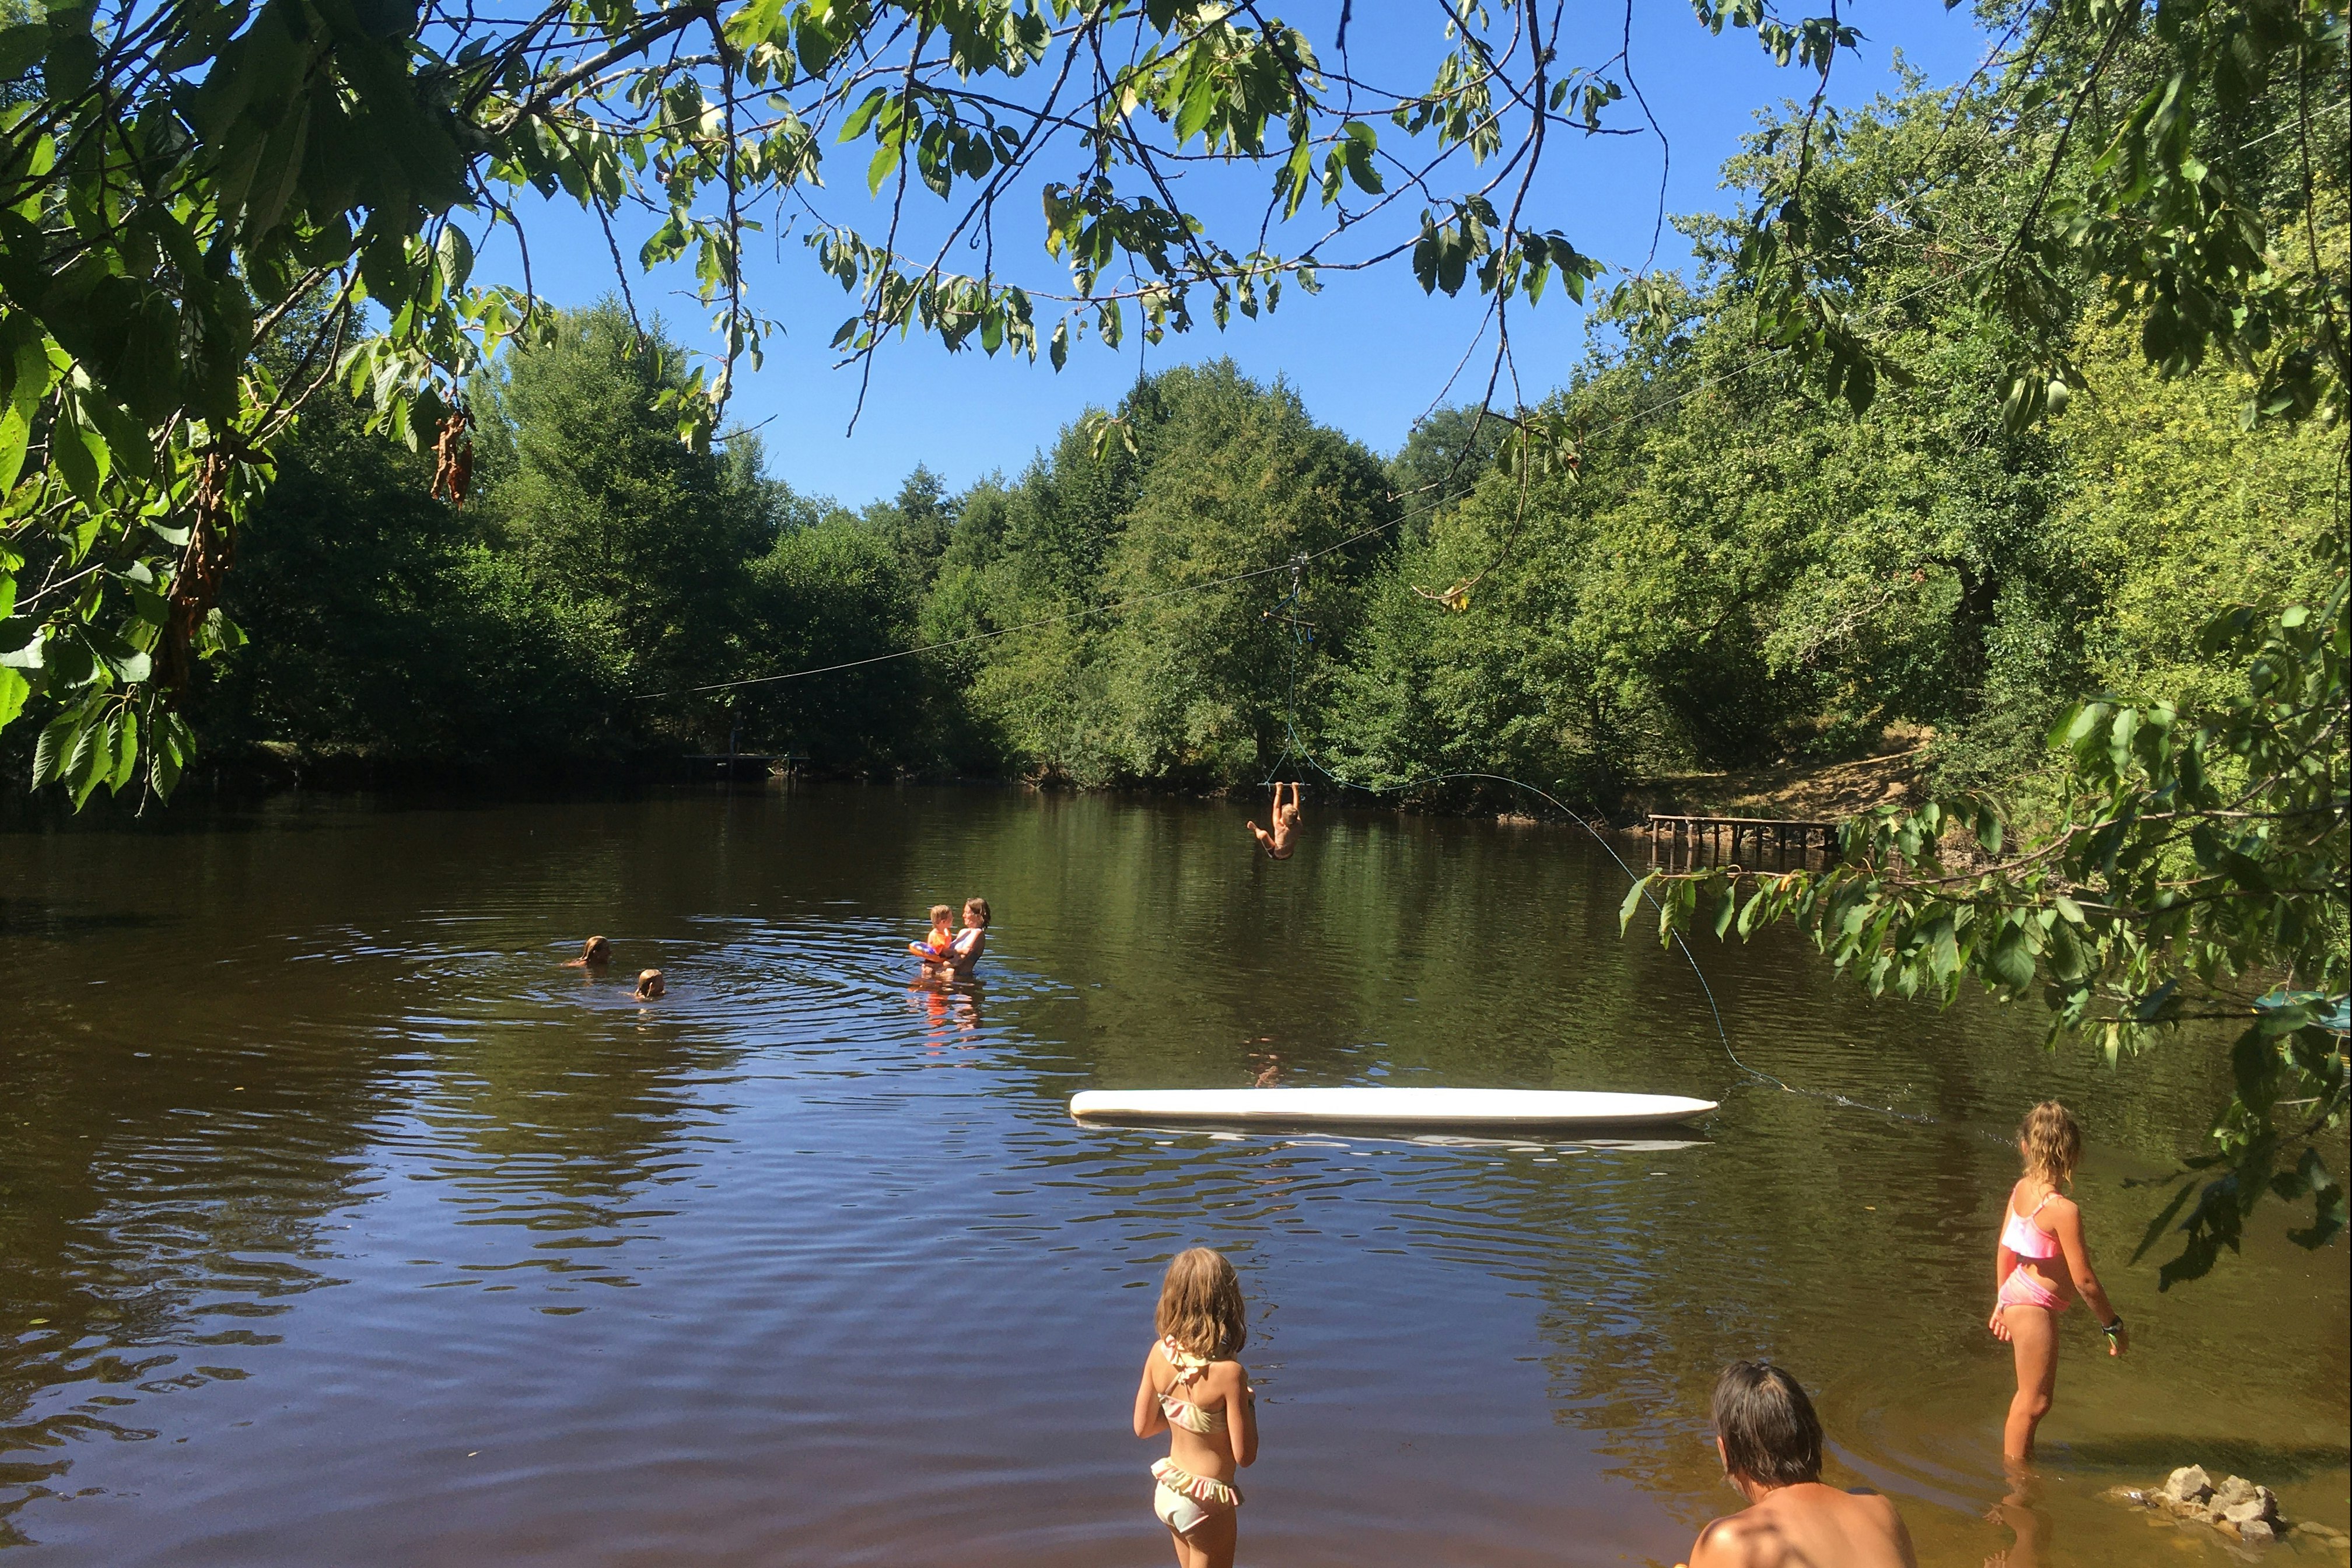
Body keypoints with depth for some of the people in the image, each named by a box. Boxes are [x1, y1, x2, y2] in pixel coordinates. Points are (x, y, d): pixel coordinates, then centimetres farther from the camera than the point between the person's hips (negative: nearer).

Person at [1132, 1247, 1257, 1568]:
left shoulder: (1160, 1352, -10)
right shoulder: (1228, 1373, -27)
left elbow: (1142, 1427, 1)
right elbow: (1245, 1455, -19)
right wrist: (1247, 1403, -5)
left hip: (1167, 1491, 6)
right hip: (1206, 1502, -6)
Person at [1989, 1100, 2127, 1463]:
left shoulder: (2022, 1188, -3)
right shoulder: (2063, 1209, -26)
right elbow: (2083, 1281, -20)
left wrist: (2002, 1303, 20)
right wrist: (2113, 1325, -5)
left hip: (2017, 1297, 8)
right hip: (2035, 1307, -8)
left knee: (2033, 1396, 25)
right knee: (2034, 1401, 9)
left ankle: (2018, 1459, 41)